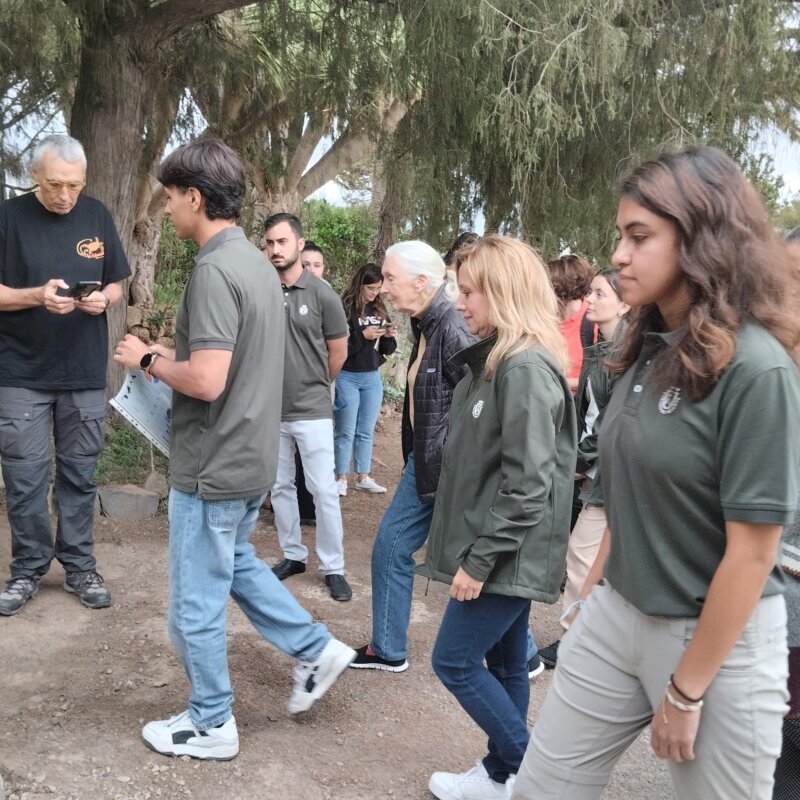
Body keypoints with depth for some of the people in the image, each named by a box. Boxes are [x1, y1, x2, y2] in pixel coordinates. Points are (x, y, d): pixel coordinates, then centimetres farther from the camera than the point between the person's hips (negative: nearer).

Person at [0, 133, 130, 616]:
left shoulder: (97, 216, 4)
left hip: (86, 375, 2)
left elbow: (118, 283, 10)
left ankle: (80, 568, 22)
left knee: (79, 476, 10)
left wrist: (103, 298, -12)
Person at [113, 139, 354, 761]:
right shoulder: (256, 262, 8)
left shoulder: (214, 270, -22)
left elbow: (207, 380, -29)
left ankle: (211, 725, 23)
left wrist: (149, 360, -11)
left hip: (213, 466, -9)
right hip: (250, 455, 9)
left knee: (196, 602, 7)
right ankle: (317, 649, 31)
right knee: (235, 563, 28)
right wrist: (171, 354, 9)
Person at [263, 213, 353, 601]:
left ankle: (333, 568, 14)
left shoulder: (321, 293, -7)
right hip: (270, 411, 3)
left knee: (324, 491, 1)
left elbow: (339, 352, 3)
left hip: (312, 411, -3)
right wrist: (285, 383, 8)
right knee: (280, 488, 14)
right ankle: (293, 555, 30)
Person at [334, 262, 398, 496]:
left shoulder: (380, 310, 7)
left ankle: (363, 478, 21)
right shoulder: (344, 309, -12)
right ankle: (341, 478, 13)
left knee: (366, 431, 12)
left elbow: (386, 350, 13)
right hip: (347, 377, -6)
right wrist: (363, 336, -20)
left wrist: (389, 336, -7)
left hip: (373, 377, 6)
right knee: (345, 431, 3)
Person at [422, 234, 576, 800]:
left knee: (455, 662, 2)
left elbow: (528, 485, -25)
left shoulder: (526, 369, -21)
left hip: (506, 555, -9)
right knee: (504, 664, 17)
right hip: (504, 555, 9)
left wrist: (480, 559, -20)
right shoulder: (498, 360, 11)